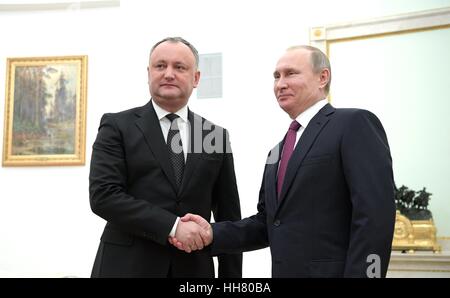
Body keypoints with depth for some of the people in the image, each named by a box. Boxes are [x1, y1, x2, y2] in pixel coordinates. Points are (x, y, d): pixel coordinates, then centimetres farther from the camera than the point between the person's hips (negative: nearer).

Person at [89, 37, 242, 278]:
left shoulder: (216, 135, 5)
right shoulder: (117, 126, -2)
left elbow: (228, 216, 7)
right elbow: (103, 195, -13)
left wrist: (231, 275, 4)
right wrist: (173, 227, -19)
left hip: (193, 268, 3)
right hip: (128, 265, -2)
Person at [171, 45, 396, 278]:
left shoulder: (355, 124, -8)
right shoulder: (279, 151, 16)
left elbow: (374, 217, -17)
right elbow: (269, 222, 13)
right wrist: (213, 234, 0)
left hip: (331, 272, -7)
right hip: (284, 272, 7)